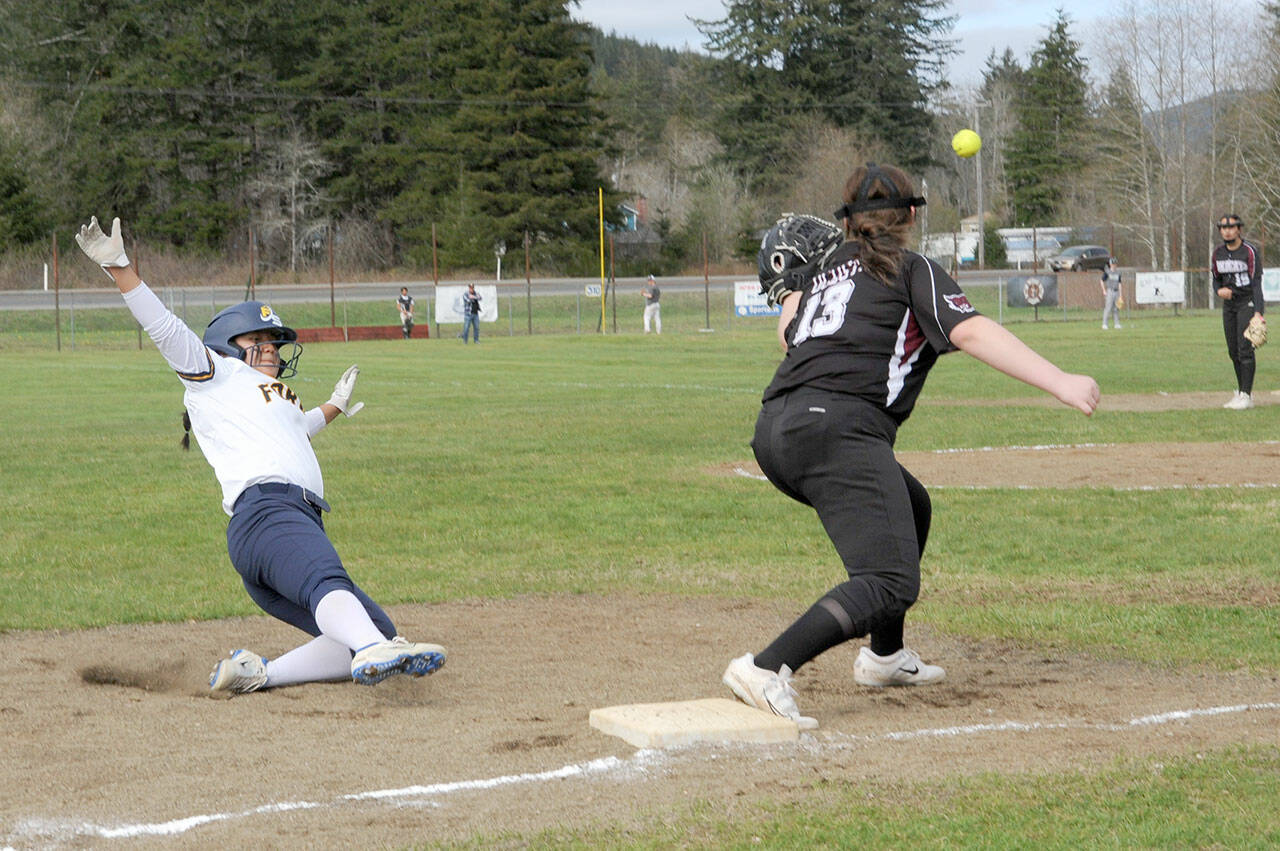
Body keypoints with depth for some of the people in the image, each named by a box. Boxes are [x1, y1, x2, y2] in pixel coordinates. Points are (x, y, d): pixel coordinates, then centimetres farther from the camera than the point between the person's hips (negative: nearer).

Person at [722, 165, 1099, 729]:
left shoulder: (825, 268, 27)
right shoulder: (913, 271, 10)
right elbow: (971, 332, -7)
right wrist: (1060, 383, -12)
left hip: (774, 430, 8)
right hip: (838, 428, -8)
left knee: (910, 508, 31)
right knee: (891, 582, -17)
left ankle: (885, 656, 35)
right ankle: (766, 670, -33)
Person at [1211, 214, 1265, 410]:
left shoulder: (1250, 251, -13)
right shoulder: (1218, 253, 6)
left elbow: (1256, 283, -16)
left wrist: (1258, 312, -25)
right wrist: (1219, 290, -9)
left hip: (1248, 302, -6)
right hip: (1229, 304, 6)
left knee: (1245, 348, -13)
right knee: (1233, 351, 7)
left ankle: (1246, 396, -12)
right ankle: (1241, 392, 17)